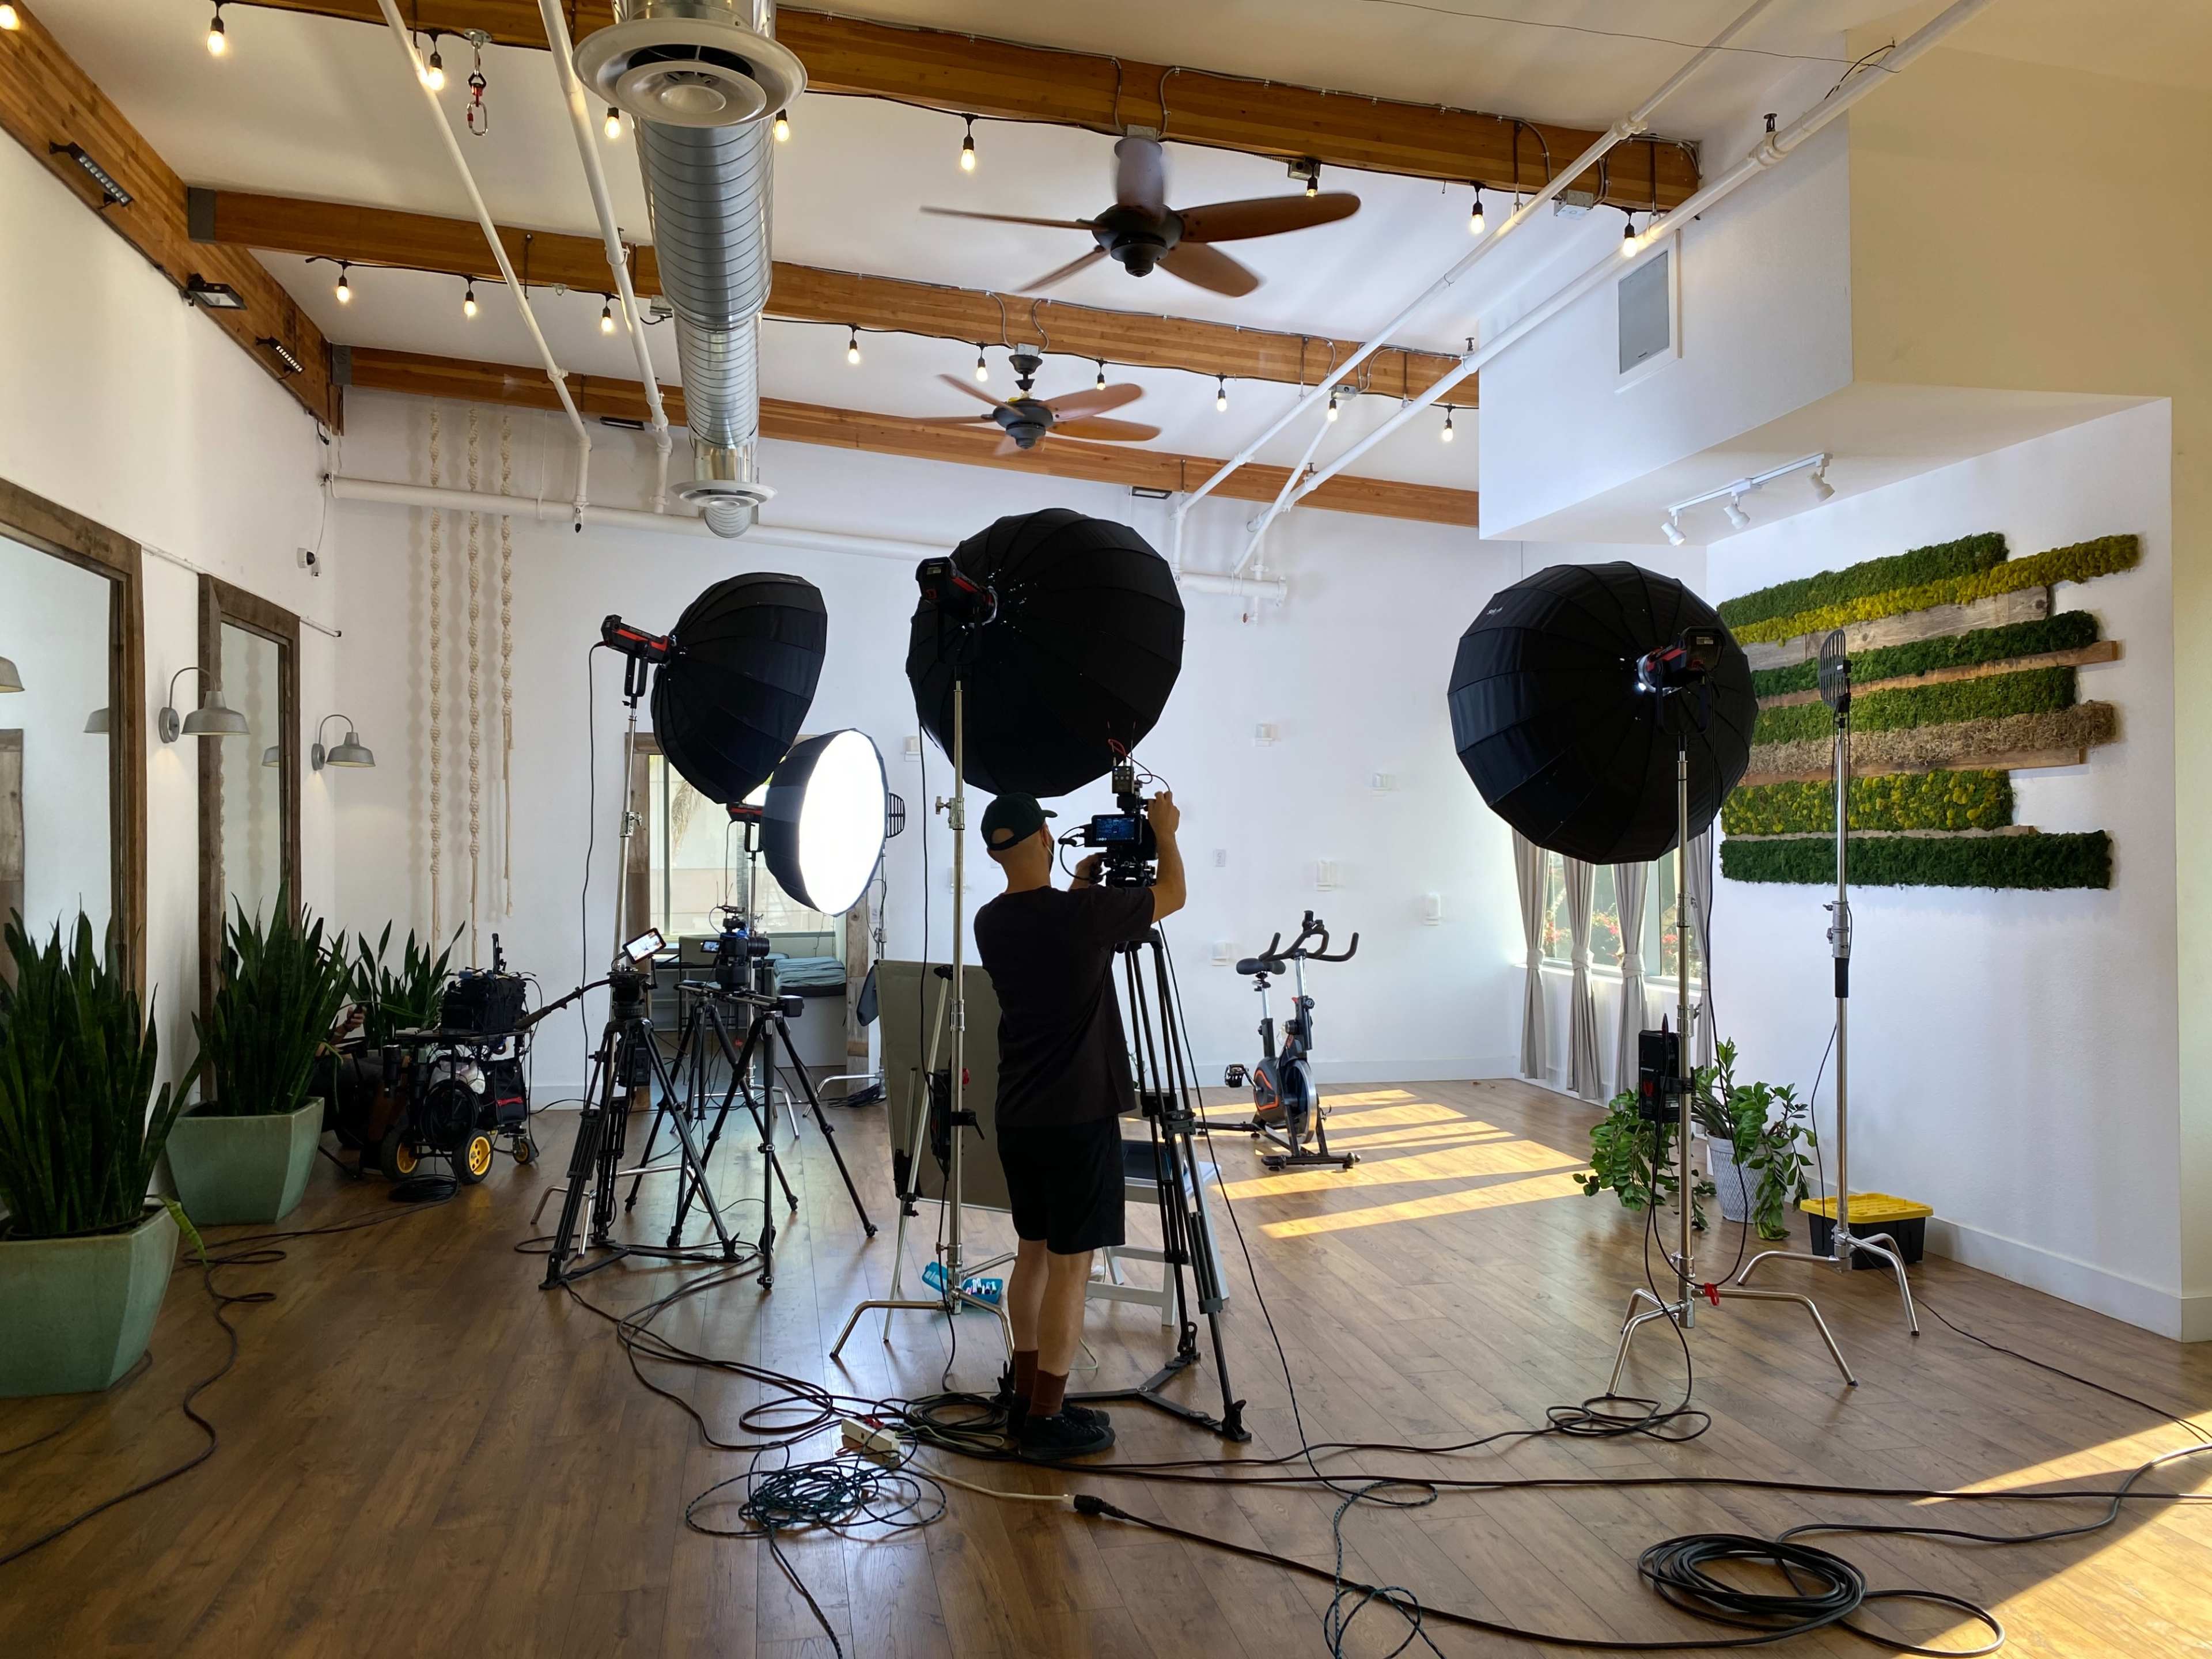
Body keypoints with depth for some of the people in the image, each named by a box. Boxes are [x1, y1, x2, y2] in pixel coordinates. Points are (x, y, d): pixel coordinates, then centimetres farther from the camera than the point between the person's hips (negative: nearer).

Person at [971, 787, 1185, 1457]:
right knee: (1070, 1263, 0)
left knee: (1033, 1250, 16)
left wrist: (1077, 890, 26)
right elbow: (1172, 895, 1)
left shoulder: (990, 923, 2)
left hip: (1018, 1117, 7)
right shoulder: (1086, 916, -16)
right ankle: (1047, 1419, 7)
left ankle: (1028, 1396, 25)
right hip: (1078, 1117, -7)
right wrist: (1165, 832, 17)